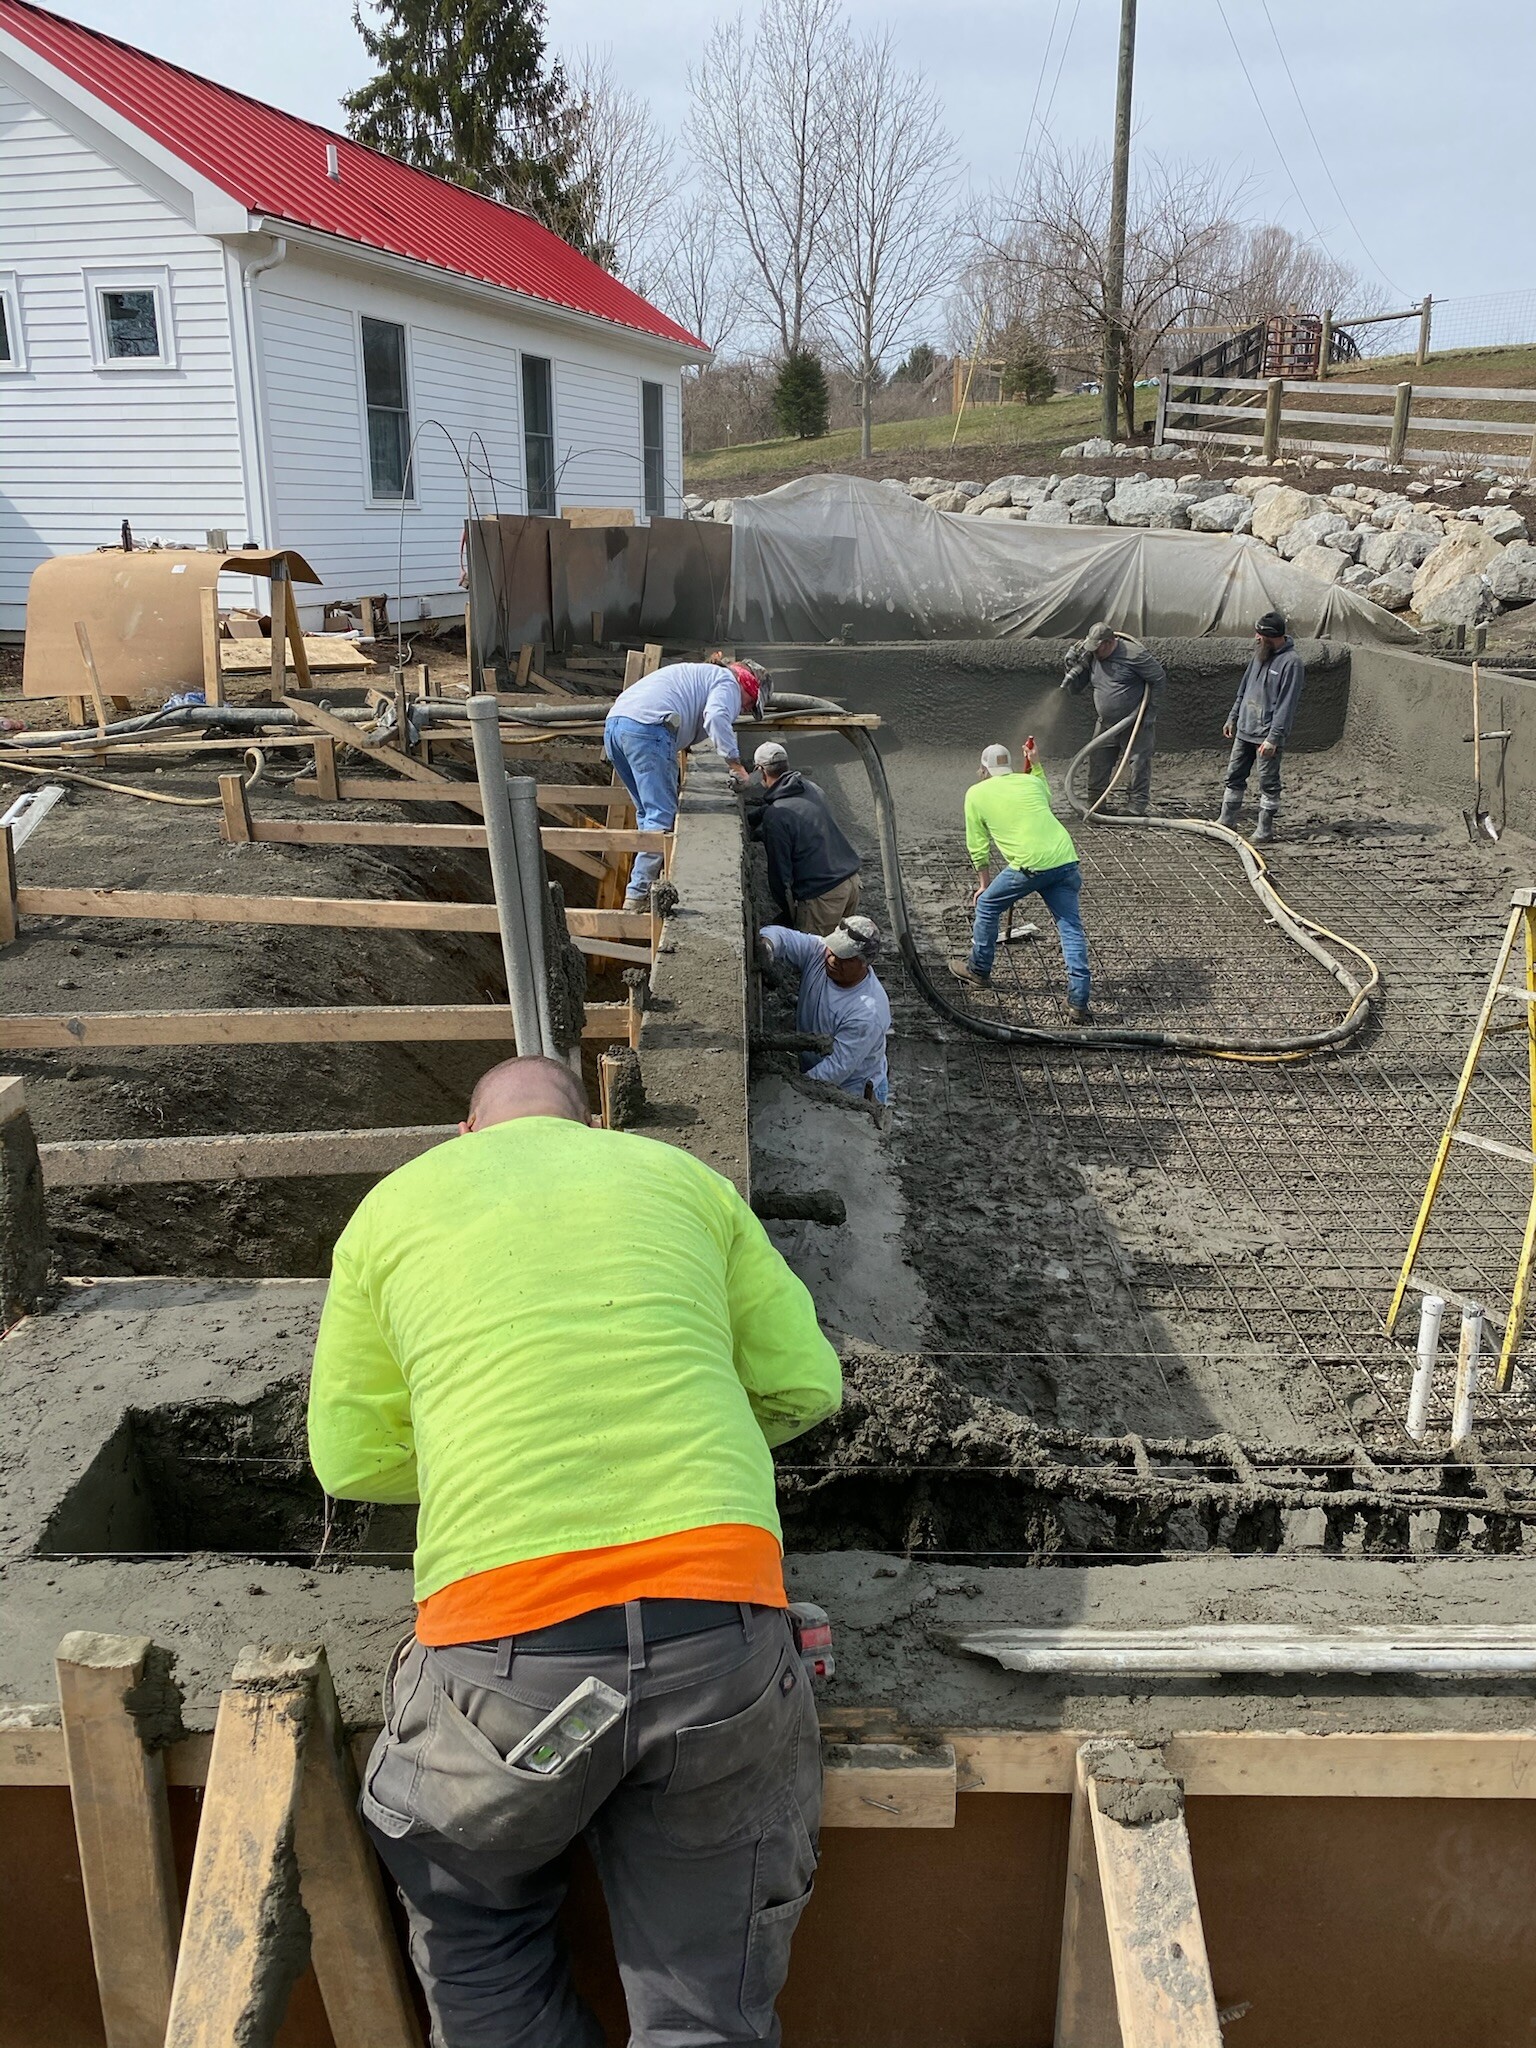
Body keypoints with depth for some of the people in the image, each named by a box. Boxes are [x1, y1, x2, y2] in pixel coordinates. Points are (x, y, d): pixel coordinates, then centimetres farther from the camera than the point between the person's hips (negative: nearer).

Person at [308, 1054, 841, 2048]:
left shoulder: (394, 1204, 14)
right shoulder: (678, 1173, 16)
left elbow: (351, 1460, 16)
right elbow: (806, 1385, 16)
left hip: (504, 1641, -1)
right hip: (720, 1621, 1)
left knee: (476, 1942, 29)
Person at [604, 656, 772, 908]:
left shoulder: (697, 674, 38)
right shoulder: (727, 682, 9)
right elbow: (716, 717, -12)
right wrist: (735, 764, -13)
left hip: (614, 723, 9)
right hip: (647, 727, -9)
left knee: (647, 812, 17)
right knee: (661, 815, -8)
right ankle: (637, 895, -13)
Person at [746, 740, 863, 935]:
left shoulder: (775, 816, -16)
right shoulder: (812, 788, 6)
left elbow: (780, 873, -11)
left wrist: (785, 913, 3)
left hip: (823, 894, -7)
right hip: (852, 881, 8)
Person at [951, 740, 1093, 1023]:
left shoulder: (976, 793, 9)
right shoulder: (1031, 781, 19)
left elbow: (978, 846, 12)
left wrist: (985, 883, 24)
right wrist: (1035, 765, 43)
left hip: (1029, 865, -4)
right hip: (1065, 859, 4)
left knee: (987, 906, 19)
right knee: (1070, 927, 6)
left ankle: (979, 970, 35)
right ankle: (1078, 1002, 0)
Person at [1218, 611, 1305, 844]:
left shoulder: (1291, 663, -17)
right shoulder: (1258, 654, 8)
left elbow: (1286, 705, -20)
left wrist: (1273, 738, -23)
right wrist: (1233, 717, 17)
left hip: (1267, 736, -8)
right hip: (1244, 731, 8)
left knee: (1268, 784, 3)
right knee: (1234, 777, 12)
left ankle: (1265, 830, 11)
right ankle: (1226, 821, 22)